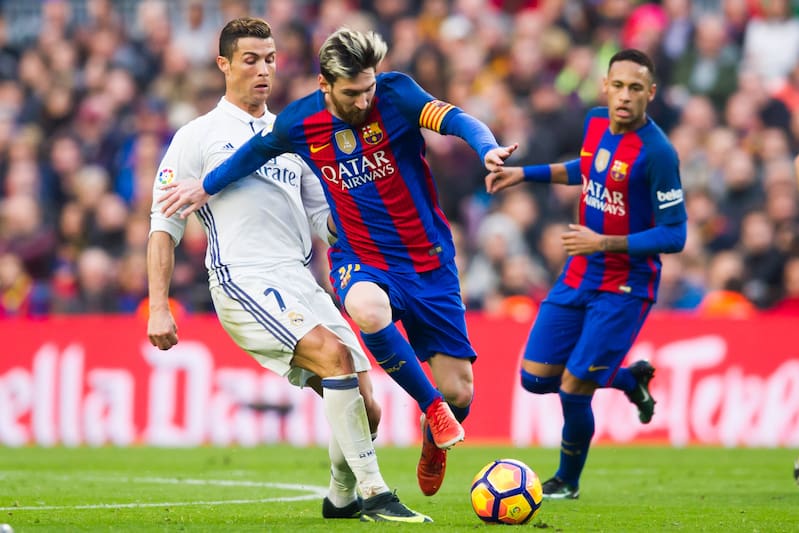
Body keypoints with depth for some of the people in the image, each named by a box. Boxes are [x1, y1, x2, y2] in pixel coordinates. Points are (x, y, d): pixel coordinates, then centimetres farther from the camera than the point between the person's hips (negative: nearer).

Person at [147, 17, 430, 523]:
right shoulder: (197, 137, 8)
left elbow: (324, 216, 27)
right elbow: (164, 225, 5)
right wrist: (158, 307, -3)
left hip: (301, 282, 6)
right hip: (243, 280, -6)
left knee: (364, 406, -5)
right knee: (333, 352, -30)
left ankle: (341, 499, 22)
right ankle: (373, 493, -27)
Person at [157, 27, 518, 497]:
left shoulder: (394, 93, -14)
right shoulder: (299, 123, -7)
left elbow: (454, 119, -30)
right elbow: (257, 152, 15)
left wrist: (487, 148, -51)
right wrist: (206, 186, 26)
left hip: (429, 261, 0)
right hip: (361, 262, 0)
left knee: (459, 392, -3)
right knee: (367, 309, -39)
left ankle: (435, 440, 36)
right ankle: (431, 406, -17)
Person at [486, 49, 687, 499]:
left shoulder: (656, 153, -22)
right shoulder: (596, 123, 0)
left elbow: (674, 236, -21)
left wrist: (604, 243, -25)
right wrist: (525, 173, 18)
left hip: (625, 287, -7)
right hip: (579, 276, 7)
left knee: (573, 390, -8)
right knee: (535, 377, 5)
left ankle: (568, 481, 20)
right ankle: (631, 380, 30)